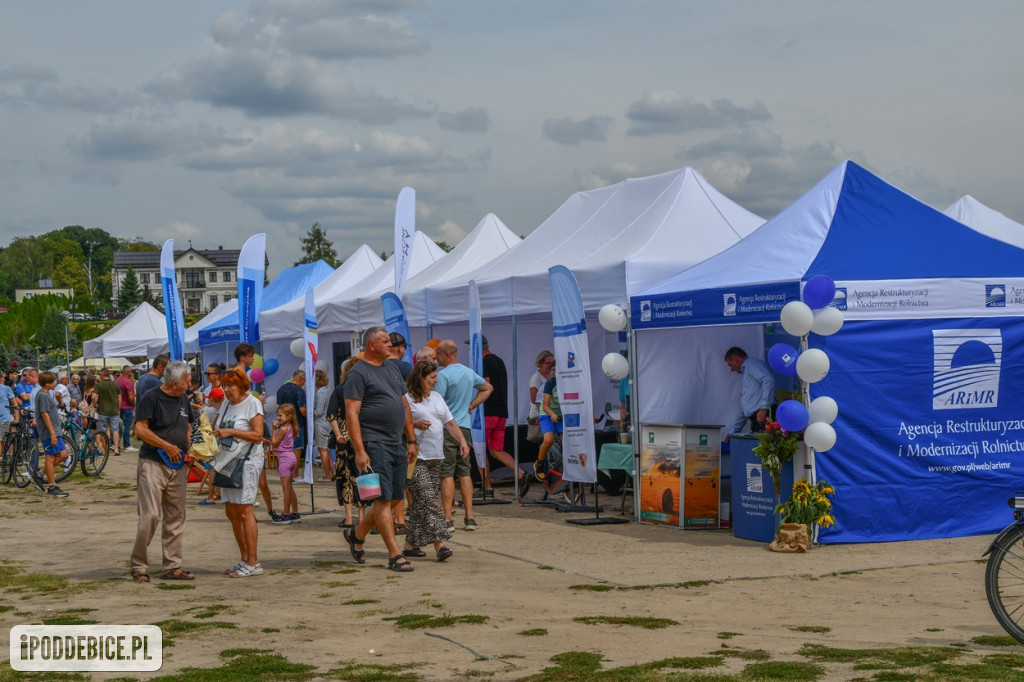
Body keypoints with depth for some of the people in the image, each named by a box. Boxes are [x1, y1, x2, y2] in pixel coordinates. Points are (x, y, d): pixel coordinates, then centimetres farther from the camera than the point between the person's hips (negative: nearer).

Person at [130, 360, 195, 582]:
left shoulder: (182, 400, 15)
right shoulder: (151, 398, -8)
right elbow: (140, 429, -15)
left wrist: (189, 441, 10)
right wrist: (168, 446, -16)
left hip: (178, 466, 8)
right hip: (153, 464, -8)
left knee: (176, 517, 8)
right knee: (150, 516, -10)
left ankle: (172, 567, 14)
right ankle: (139, 566, -1)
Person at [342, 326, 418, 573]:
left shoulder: (392, 368, 18)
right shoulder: (358, 373, -7)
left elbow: (405, 406, 22)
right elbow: (351, 414, -13)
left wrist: (411, 441, 17)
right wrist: (360, 451, -19)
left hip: (397, 444, 8)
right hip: (374, 444, -8)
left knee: (395, 497, 10)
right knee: (383, 498, -6)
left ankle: (357, 534, 28)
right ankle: (395, 555, -3)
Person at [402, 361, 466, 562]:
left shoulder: (437, 397, 18)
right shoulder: (407, 399, -6)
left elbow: (450, 422, 18)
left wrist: (462, 441, 6)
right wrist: (415, 424, -19)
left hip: (436, 458, 7)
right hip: (416, 458, -7)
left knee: (420, 504, 8)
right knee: (428, 500, -13)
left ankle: (410, 545, 14)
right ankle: (439, 544, -17)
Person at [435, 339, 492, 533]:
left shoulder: (443, 374, -12)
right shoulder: (469, 373, 12)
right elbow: (488, 388, 26)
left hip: (446, 428, -7)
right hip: (465, 427, 7)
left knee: (447, 474, -4)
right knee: (464, 473, 10)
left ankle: (448, 519, -6)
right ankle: (469, 518, 7)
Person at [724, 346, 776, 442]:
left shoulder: (752, 363, 4)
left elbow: (768, 380, -17)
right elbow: (743, 411, 38)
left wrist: (764, 407, -25)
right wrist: (732, 433, 40)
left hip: (764, 416, -9)